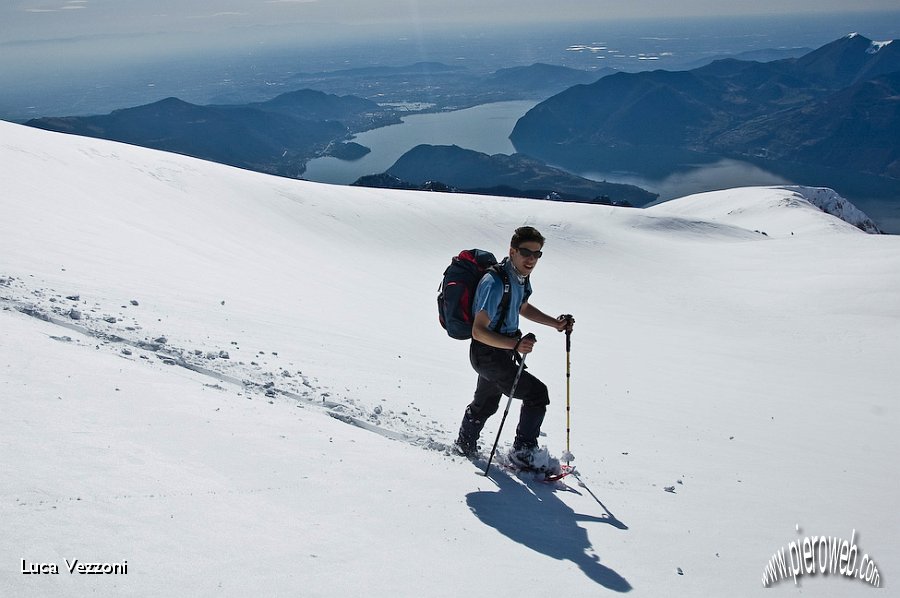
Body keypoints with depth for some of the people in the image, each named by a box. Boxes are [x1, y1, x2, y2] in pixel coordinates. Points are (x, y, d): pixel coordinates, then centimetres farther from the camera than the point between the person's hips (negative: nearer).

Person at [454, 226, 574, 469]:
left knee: (486, 403, 27)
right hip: (488, 353, -10)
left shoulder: (521, 277, -1)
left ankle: (465, 447, 49)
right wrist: (515, 344, -43)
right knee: (537, 393, -12)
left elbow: (523, 308, 19)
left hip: (503, 349, 10)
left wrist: (555, 323, 8)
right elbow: (478, 331, -31)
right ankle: (522, 454, 0)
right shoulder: (495, 283, -29)